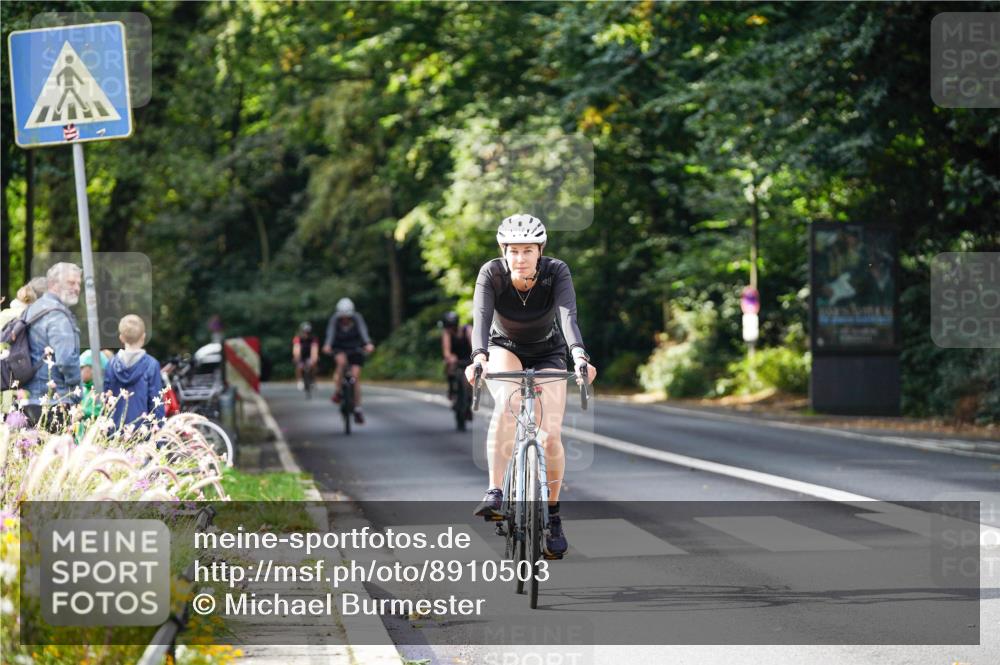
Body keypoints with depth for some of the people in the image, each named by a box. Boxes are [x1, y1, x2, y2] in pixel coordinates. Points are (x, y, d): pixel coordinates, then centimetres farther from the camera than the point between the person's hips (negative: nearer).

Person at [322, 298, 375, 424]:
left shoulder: (357, 318, -19)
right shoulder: (335, 319, -18)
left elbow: (363, 331, -34)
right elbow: (330, 333, -32)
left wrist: (368, 344, -54)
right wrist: (327, 345, -54)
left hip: (355, 349, 1)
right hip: (339, 349, -1)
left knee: (356, 375, -11)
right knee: (341, 360, -35)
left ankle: (357, 409, -2)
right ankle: (337, 392, -22)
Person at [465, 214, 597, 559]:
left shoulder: (556, 272, -25)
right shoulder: (491, 273, -24)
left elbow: (568, 316, -39)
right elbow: (481, 318, -38)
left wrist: (580, 356, -57)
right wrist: (479, 358, -57)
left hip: (546, 354, 1)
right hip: (504, 350, -1)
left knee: (550, 437, -12)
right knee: (506, 403, -34)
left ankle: (553, 515, 9)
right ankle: (495, 492, -34)